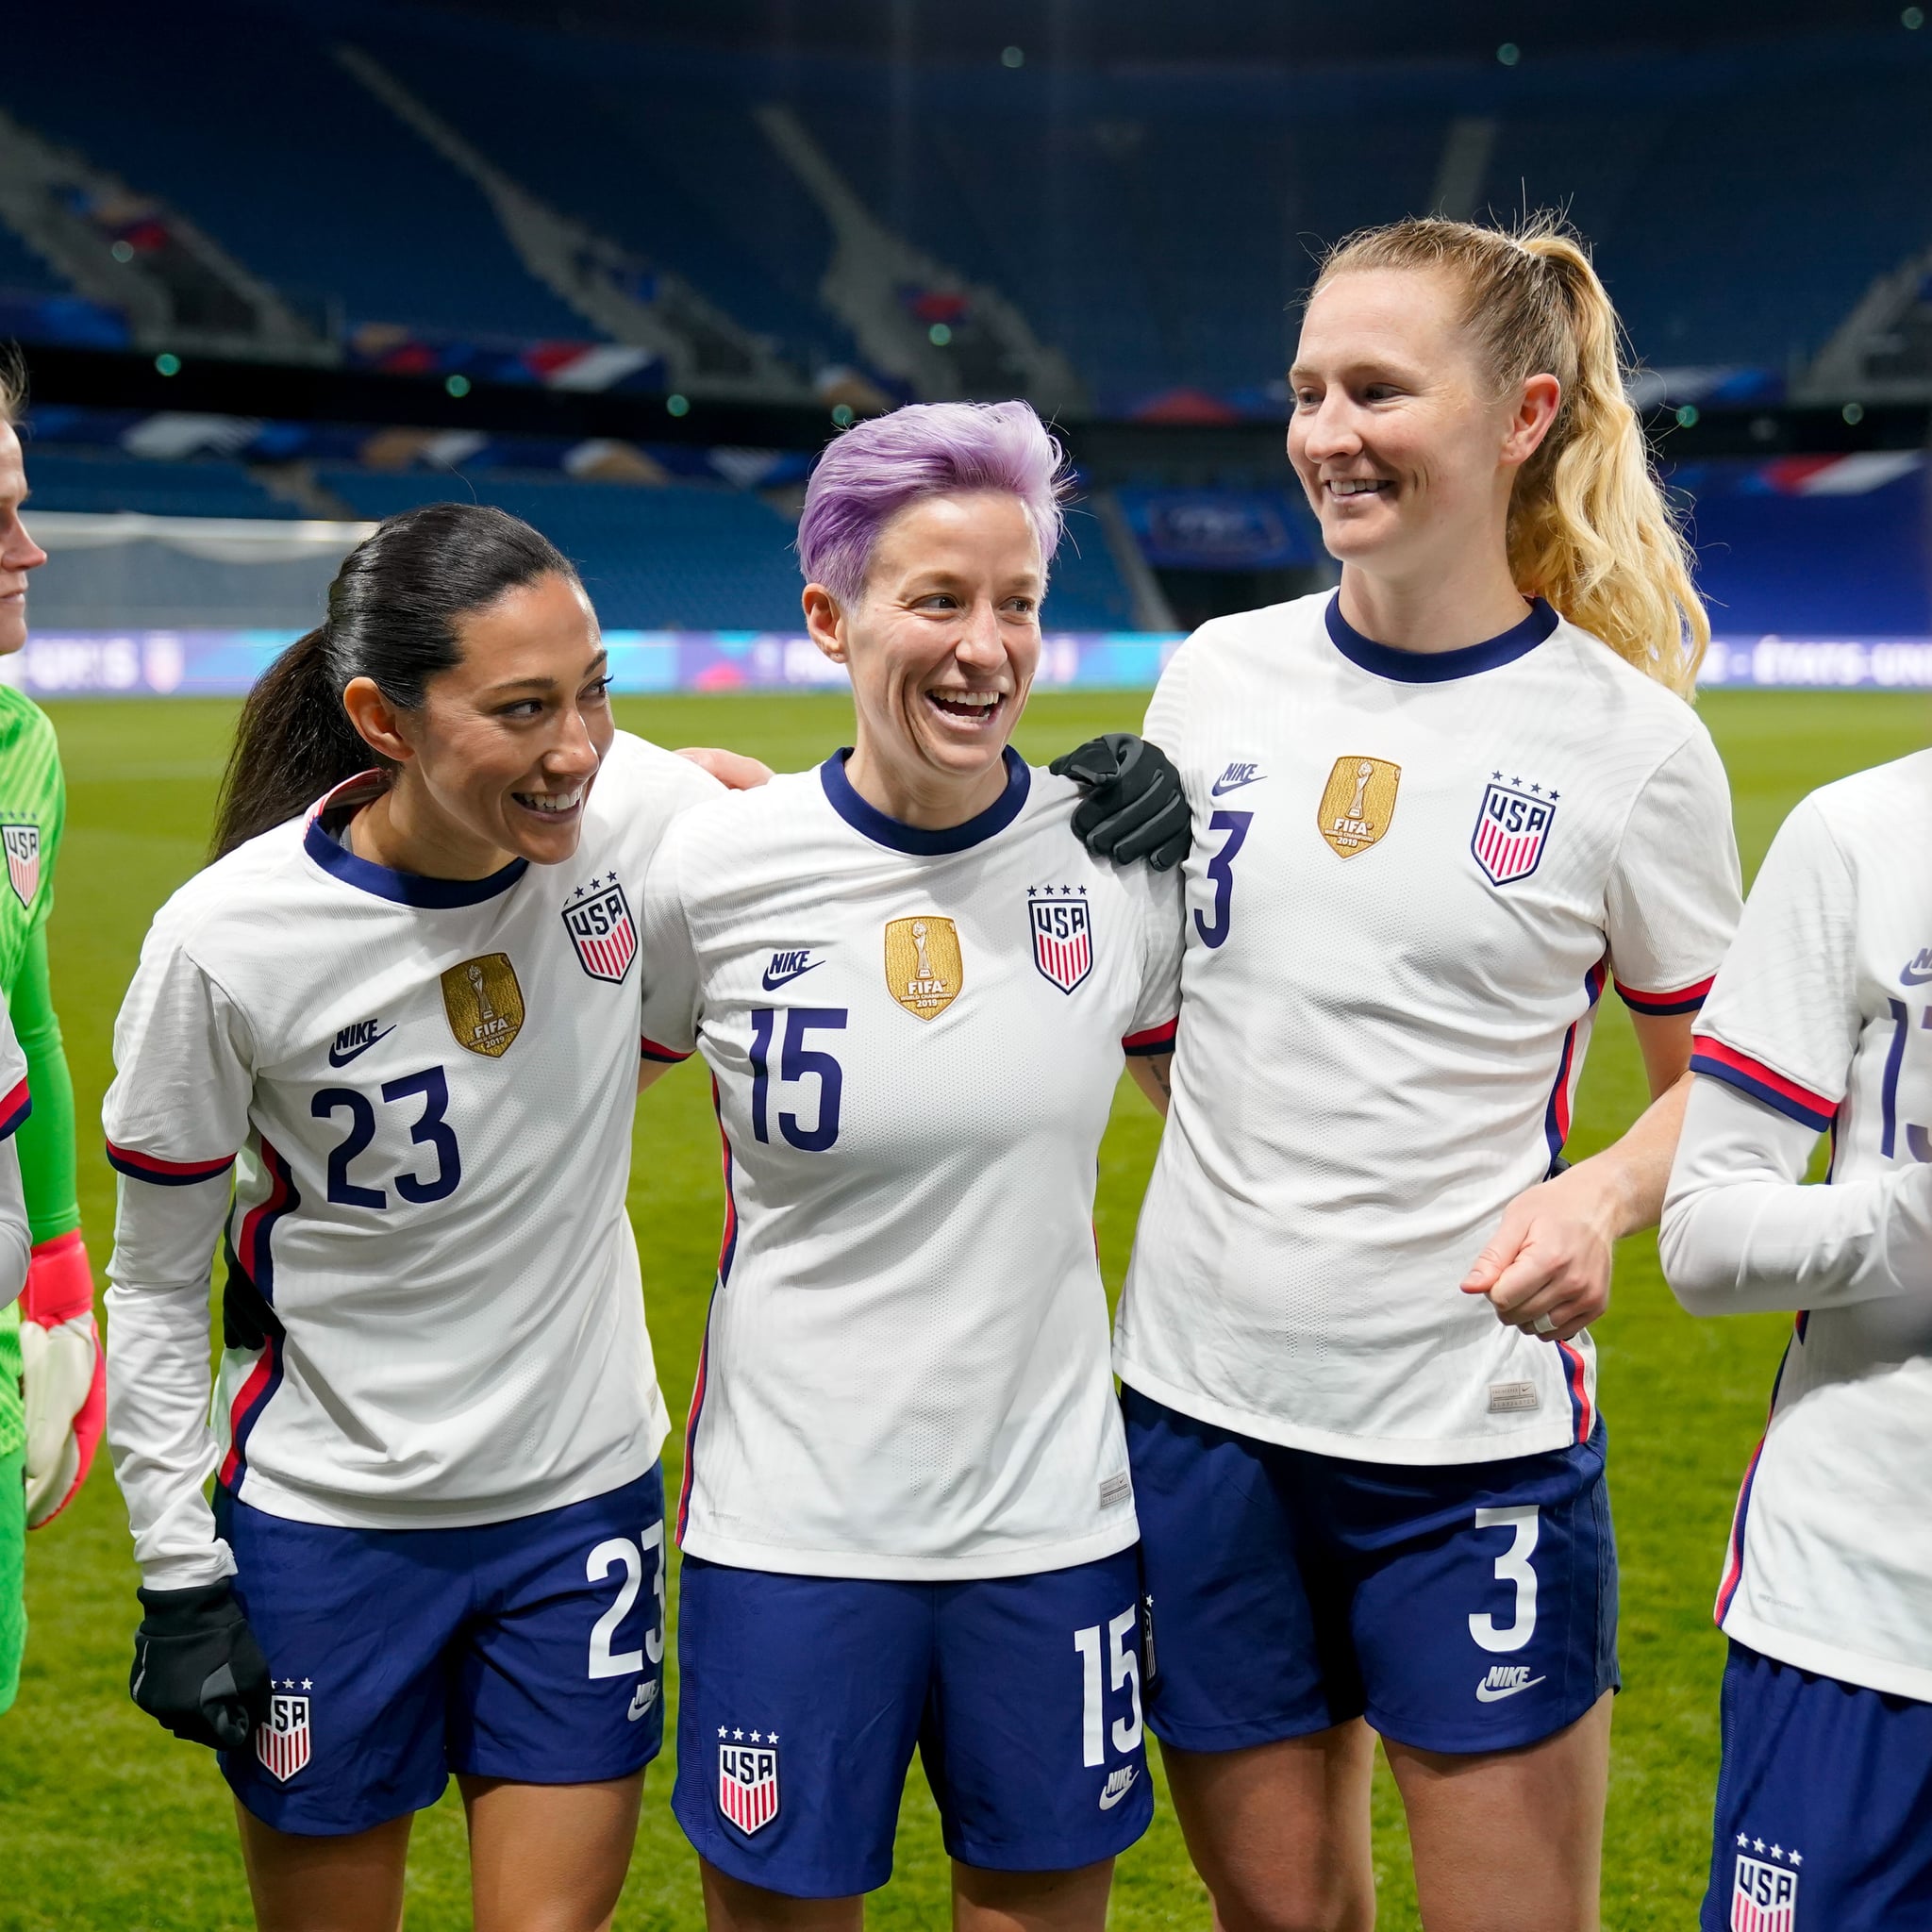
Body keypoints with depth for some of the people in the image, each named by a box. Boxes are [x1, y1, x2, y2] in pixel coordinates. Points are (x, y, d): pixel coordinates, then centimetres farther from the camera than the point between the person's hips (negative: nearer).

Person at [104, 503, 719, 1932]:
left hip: (585, 1494, 2)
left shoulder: (641, 812, -13)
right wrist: (178, 1577, -5)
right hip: (325, 1527, -2)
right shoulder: (226, 941, -19)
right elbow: (157, 1286, -6)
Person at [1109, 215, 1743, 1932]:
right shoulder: (1218, 677, 3)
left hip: (1477, 1429, -3)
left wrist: (1603, 1194, -17)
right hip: (1202, 1400, 3)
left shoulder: (1631, 739, -7)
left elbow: (1723, 1087, 2)